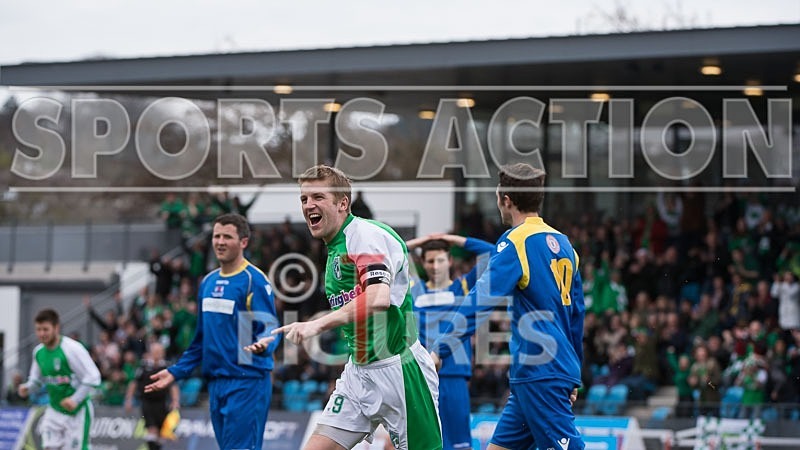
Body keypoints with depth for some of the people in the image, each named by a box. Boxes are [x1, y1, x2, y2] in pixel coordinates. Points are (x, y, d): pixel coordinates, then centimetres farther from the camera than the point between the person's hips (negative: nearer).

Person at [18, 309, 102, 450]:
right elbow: (36, 379, 15)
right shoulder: (38, 351, 2)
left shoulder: (72, 348, -20)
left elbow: (93, 378, -20)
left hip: (77, 411, -6)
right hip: (55, 410, 6)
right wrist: (27, 388, -8)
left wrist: (75, 399, -27)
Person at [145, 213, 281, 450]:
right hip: (216, 383, 8)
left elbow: (269, 328, -14)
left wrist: (263, 344, -36)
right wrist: (176, 371, 21)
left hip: (247, 383, -8)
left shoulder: (254, 280, -8)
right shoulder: (208, 282, 16)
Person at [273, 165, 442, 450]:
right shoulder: (334, 250, 14)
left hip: (397, 370, -9)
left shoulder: (367, 234, -15)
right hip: (358, 371, 9)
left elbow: (378, 298, -30)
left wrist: (316, 325, -35)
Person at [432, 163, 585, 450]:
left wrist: (440, 349, -19)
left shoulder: (516, 241, -9)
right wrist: (573, 379, 27)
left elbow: (481, 301, -18)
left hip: (539, 372, -9)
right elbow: (576, 313, 20)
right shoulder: (562, 244, 15)